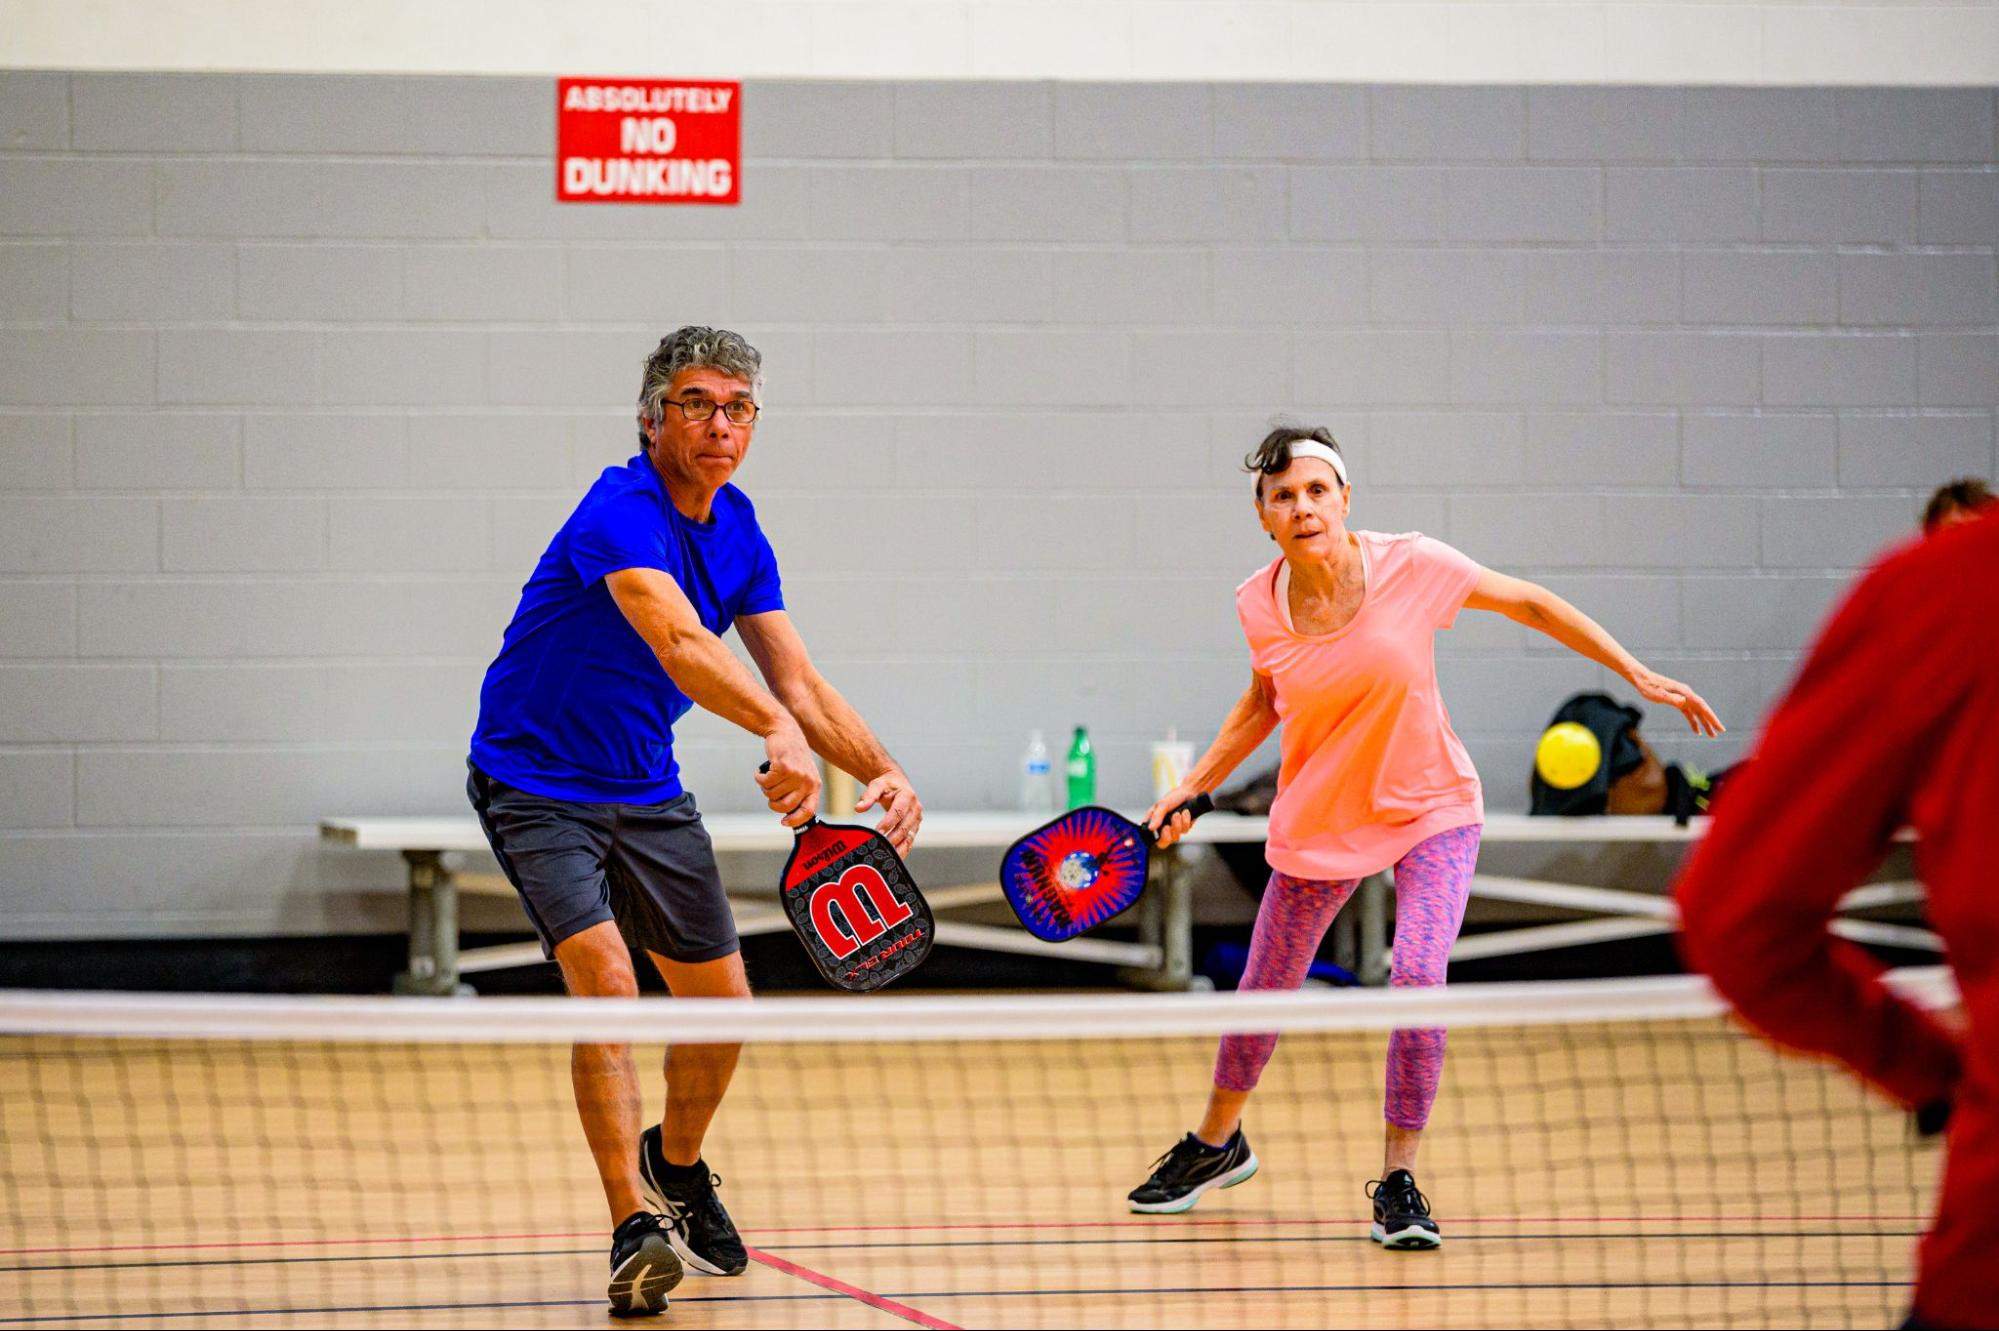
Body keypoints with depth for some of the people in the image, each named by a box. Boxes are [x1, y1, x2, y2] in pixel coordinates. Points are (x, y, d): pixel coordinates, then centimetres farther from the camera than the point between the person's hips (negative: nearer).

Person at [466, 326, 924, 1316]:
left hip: (647, 793, 8)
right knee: (605, 979, -25)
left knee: (719, 1002, 11)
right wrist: (780, 732, -58)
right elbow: (679, 643, -43)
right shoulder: (623, 511, -25)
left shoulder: (738, 534, 0)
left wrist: (884, 772, -14)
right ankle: (636, 1231, -25)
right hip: (535, 784, -8)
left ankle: (675, 1168, 39)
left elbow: (796, 679, 2)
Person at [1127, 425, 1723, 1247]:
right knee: (1263, 990, 11)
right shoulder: (1260, 605, -12)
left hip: (1431, 809, -2)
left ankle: (1397, 1181, -6)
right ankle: (1217, 1143, 40)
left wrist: (1640, 676, -6)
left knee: (1417, 977, -22)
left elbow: (1530, 604, -5)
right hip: (1319, 822, 2)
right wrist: (1192, 790, 3)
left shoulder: (1412, 566, -19)